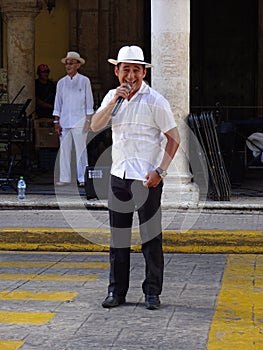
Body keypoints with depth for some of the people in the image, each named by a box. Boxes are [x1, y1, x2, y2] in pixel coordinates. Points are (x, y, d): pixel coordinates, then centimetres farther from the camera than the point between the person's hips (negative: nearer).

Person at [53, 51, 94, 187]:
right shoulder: (61, 82, 11)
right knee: (64, 149, 2)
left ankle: (82, 179, 2)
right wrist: (56, 122, 6)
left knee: (81, 149, -2)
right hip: (64, 121, 3)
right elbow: (58, 103, 12)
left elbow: (89, 102, 4)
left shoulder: (84, 81, 3)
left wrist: (88, 120, -2)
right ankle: (64, 178, 6)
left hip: (79, 121, -3)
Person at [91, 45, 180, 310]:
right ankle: (116, 291, 15)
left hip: (147, 178, -4)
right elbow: (95, 126, -3)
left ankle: (152, 292, 7)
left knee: (151, 237, -1)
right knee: (117, 236, 7)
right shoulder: (112, 97, 10)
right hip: (119, 176, 4)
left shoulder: (154, 100, -5)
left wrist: (160, 171, -12)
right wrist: (114, 101, -15)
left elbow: (174, 138, -4)